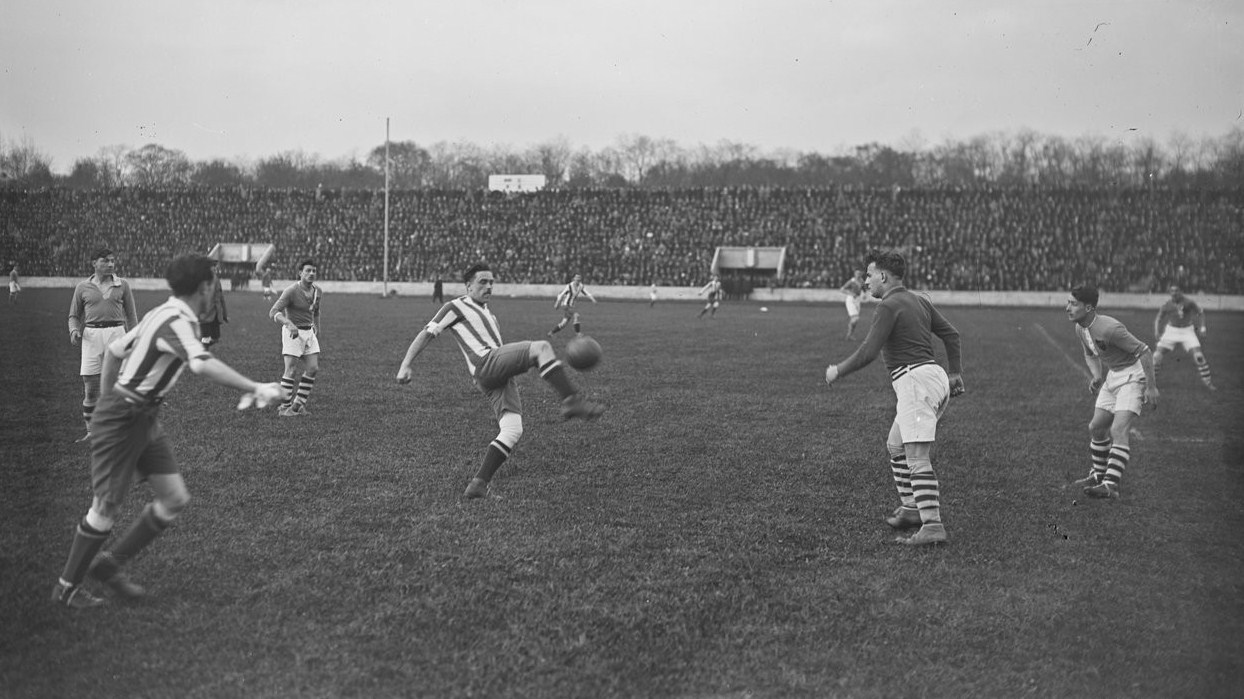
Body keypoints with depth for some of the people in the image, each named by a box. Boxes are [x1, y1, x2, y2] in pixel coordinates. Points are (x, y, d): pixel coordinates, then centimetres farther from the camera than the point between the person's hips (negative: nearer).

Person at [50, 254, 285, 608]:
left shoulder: (162, 313, 8)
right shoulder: (178, 322, -22)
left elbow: (113, 349, 19)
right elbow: (203, 364, -41)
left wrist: (106, 399, 25)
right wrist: (254, 389, -45)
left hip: (145, 419, 9)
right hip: (122, 422, -9)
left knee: (175, 499, 6)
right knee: (106, 508, 2)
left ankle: (109, 565, 20)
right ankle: (67, 586, 20)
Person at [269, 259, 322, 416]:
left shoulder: (317, 291, 4)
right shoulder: (291, 291, -17)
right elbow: (273, 312, -24)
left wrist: (317, 329, 20)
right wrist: (289, 323, -39)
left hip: (308, 332, 7)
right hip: (292, 332, -7)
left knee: (313, 369, 0)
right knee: (291, 371, -8)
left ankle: (298, 404, 13)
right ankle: (285, 407, 3)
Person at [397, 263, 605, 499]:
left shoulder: (488, 314, 34)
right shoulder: (456, 307, 10)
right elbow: (426, 334, 6)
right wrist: (405, 365, -3)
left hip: (499, 375, 8)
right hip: (486, 364, -8)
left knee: (513, 429, -10)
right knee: (541, 347, -23)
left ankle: (480, 482, -9)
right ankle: (572, 399, -33)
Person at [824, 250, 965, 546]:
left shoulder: (889, 306, -10)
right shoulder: (919, 301, 18)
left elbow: (868, 352, -15)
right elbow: (951, 334, 18)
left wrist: (837, 371, -1)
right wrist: (956, 373, 21)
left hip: (915, 380, -10)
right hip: (935, 377, 10)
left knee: (917, 458, -13)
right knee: (895, 446, 20)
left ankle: (932, 526, -18)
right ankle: (910, 508, 24)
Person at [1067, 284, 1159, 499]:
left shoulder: (1109, 328, -28)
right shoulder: (1080, 329, -1)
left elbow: (1144, 352, -23)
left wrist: (1151, 387, -23)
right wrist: (1096, 376, 0)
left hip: (1133, 376, -9)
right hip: (1113, 375, 9)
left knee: (1118, 430, -20)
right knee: (1096, 427, 11)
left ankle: (1111, 485, -25)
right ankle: (1098, 475, 28)